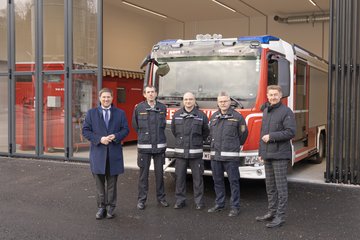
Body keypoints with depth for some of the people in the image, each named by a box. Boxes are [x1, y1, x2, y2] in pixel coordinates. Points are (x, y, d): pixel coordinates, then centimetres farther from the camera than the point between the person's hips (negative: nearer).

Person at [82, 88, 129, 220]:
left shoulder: (120, 113, 7)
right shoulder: (91, 113, 5)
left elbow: (125, 129, 5)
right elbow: (85, 130, 0)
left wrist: (116, 136, -14)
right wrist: (99, 139, -13)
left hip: (114, 153, 0)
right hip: (98, 152, 0)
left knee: (112, 182, 7)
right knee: (100, 182, 5)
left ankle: (111, 207, 16)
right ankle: (101, 207, 14)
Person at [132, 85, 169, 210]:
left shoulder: (162, 108, 3)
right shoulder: (139, 108, -3)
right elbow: (135, 125, 8)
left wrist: (158, 135, 12)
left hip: (159, 145, 2)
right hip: (144, 145, -2)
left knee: (159, 173, 10)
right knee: (144, 174, 4)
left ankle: (161, 197, 22)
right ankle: (141, 199, 13)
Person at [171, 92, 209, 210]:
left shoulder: (201, 115, -1)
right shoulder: (177, 114, 5)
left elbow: (206, 131, 8)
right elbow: (173, 130, 18)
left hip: (195, 152, -2)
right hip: (180, 151, 2)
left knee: (197, 177, 3)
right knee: (180, 177, 7)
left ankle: (199, 201, 13)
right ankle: (180, 200, 17)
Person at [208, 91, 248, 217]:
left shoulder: (237, 116, -3)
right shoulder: (213, 117, 11)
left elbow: (243, 134, 6)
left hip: (231, 156, -5)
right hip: (215, 155, 5)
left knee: (234, 181, 0)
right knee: (217, 181, 12)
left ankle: (235, 207, 6)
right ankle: (219, 204, 24)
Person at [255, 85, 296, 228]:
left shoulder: (286, 112, -8)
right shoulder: (266, 111, 15)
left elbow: (291, 132, -17)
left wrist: (271, 136, -17)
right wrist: (261, 152, 16)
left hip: (280, 155, -7)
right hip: (268, 155, 7)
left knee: (281, 186, -3)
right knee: (270, 186, 13)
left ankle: (280, 216, 2)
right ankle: (272, 212, 23)